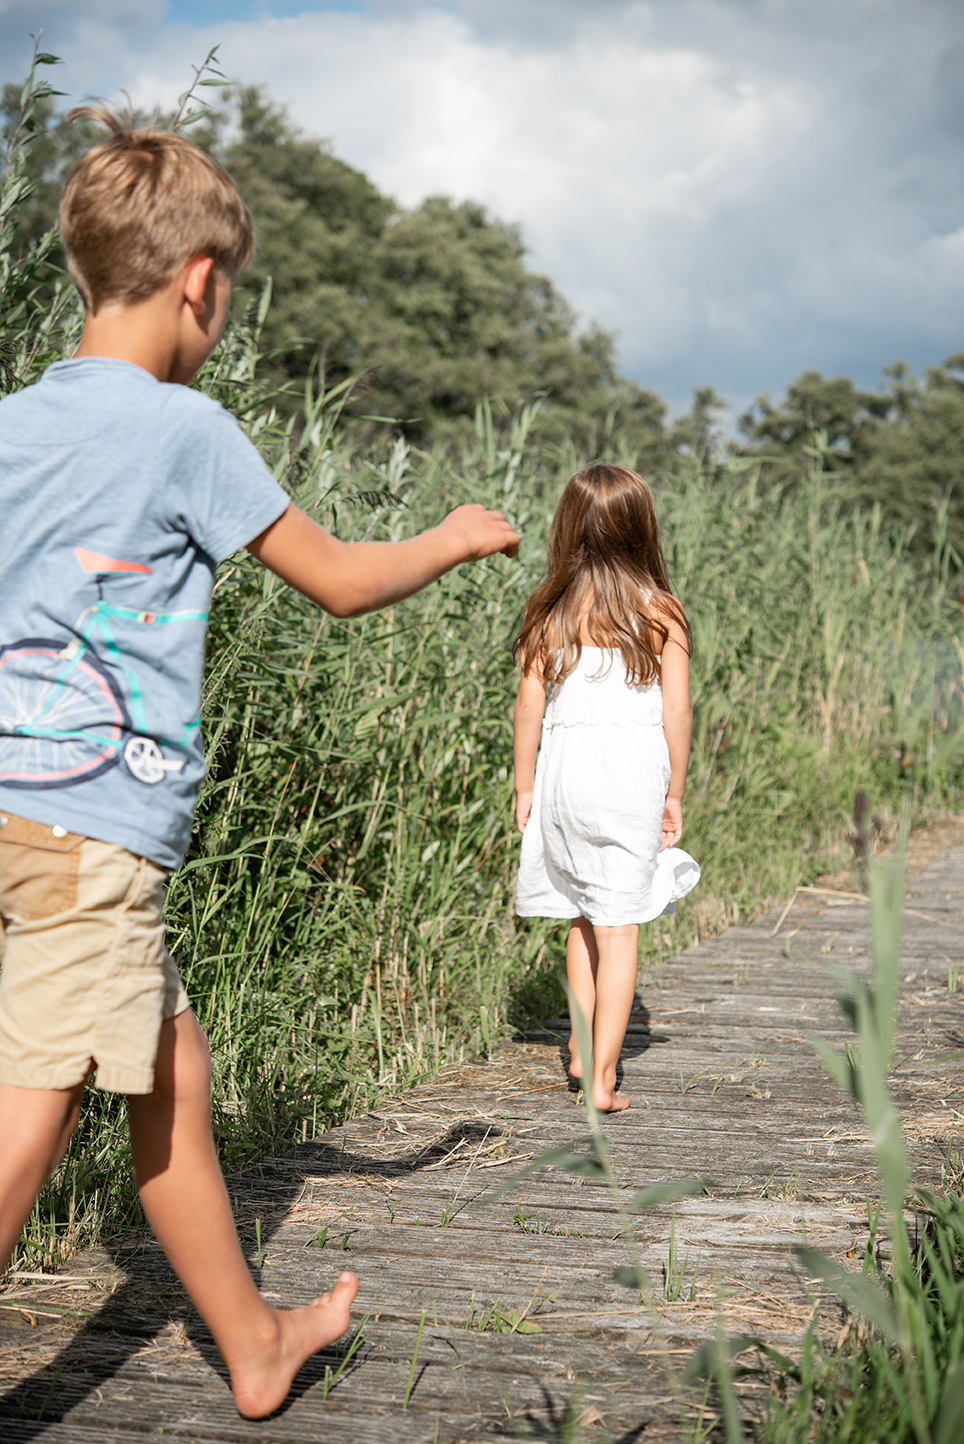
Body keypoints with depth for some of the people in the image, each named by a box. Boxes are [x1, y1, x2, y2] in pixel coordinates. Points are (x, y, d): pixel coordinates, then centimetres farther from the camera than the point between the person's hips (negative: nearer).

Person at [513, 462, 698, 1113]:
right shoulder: (660, 612, -3)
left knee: (583, 916, 20)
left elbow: (530, 701, 2)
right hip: (636, 770, -2)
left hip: (566, 766, 2)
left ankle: (583, 1048, 27)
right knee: (619, 927, 1)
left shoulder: (552, 612, 1)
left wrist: (524, 788, 10)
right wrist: (675, 792, 7)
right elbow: (677, 709, -3)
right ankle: (602, 1075, 1)